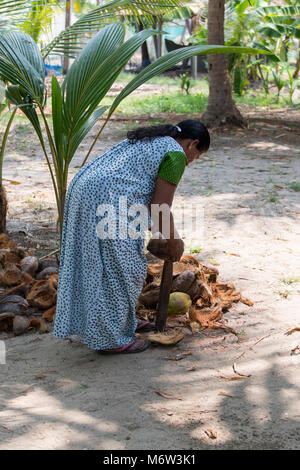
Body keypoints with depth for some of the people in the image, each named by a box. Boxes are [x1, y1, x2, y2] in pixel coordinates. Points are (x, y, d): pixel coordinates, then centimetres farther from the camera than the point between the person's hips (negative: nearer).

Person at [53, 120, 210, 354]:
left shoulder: (148, 139, 24)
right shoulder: (175, 155, -4)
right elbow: (160, 208, -7)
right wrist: (173, 241, 8)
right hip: (105, 201, -10)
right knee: (118, 269, 0)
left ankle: (124, 321, 31)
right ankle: (111, 339, 9)